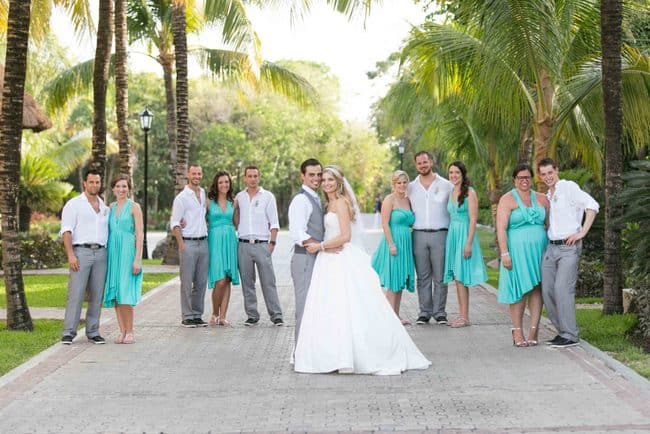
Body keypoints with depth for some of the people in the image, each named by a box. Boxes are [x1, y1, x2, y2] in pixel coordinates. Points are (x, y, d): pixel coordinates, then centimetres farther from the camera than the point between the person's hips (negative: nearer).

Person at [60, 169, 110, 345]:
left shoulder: (105, 207, 18)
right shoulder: (74, 204, 3)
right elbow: (66, 231, -4)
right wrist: (70, 255, -14)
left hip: (101, 253, 5)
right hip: (81, 251, -5)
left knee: (97, 295, 4)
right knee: (76, 294, -9)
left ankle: (93, 332, 10)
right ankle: (68, 333, -7)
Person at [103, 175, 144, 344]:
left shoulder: (134, 207, -1)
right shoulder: (111, 207, 13)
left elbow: (140, 234, -6)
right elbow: (108, 231, 17)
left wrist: (137, 259, -13)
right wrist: (106, 255, 9)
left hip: (127, 251, -5)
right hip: (112, 252, 5)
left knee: (125, 293, -10)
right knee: (115, 292, 3)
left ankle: (129, 332, -4)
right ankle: (122, 331, 8)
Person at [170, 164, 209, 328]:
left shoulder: (203, 193, 14)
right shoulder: (182, 197, -5)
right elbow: (174, 223, -7)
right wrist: (181, 245, -13)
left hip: (203, 242, 6)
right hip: (188, 243, -6)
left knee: (201, 282, 7)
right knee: (187, 282, -3)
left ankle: (197, 315, 14)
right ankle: (187, 317, 1)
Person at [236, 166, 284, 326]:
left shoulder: (268, 196, 4)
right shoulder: (239, 197, 11)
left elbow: (274, 223, 2)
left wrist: (272, 242, -6)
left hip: (262, 245, -3)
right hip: (243, 245, 3)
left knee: (268, 282, -5)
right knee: (247, 283, 5)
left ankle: (276, 315, -2)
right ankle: (252, 315, 13)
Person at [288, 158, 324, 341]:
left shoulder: (315, 199, 18)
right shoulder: (301, 200, -13)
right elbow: (298, 235, -20)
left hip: (316, 258, 9)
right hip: (305, 259, -9)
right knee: (305, 305, -6)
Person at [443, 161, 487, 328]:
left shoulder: (470, 193, -8)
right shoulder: (450, 193, 13)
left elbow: (473, 220, -13)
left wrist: (468, 243, -18)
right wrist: (449, 238, 11)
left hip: (465, 235, -7)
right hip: (452, 235, 7)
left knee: (461, 277, -8)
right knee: (457, 278, 7)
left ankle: (465, 318, -3)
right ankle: (461, 315, 12)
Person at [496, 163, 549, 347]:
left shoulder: (541, 199, 12)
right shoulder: (507, 200, -1)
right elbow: (501, 228, -8)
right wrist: (504, 253, -16)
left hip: (539, 250, 4)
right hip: (517, 251, -4)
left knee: (537, 289, -2)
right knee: (520, 290, -2)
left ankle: (534, 330, 0)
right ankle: (517, 331, 5)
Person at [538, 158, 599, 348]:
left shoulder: (568, 187, -5)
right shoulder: (547, 197, 19)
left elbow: (592, 205, -16)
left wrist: (582, 233, -17)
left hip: (569, 247, -8)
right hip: (550, 247, 8)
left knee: (563, 288, -14)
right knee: (547, 290, 3)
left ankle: (570, 335, -7)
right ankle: (563, 331, 15)